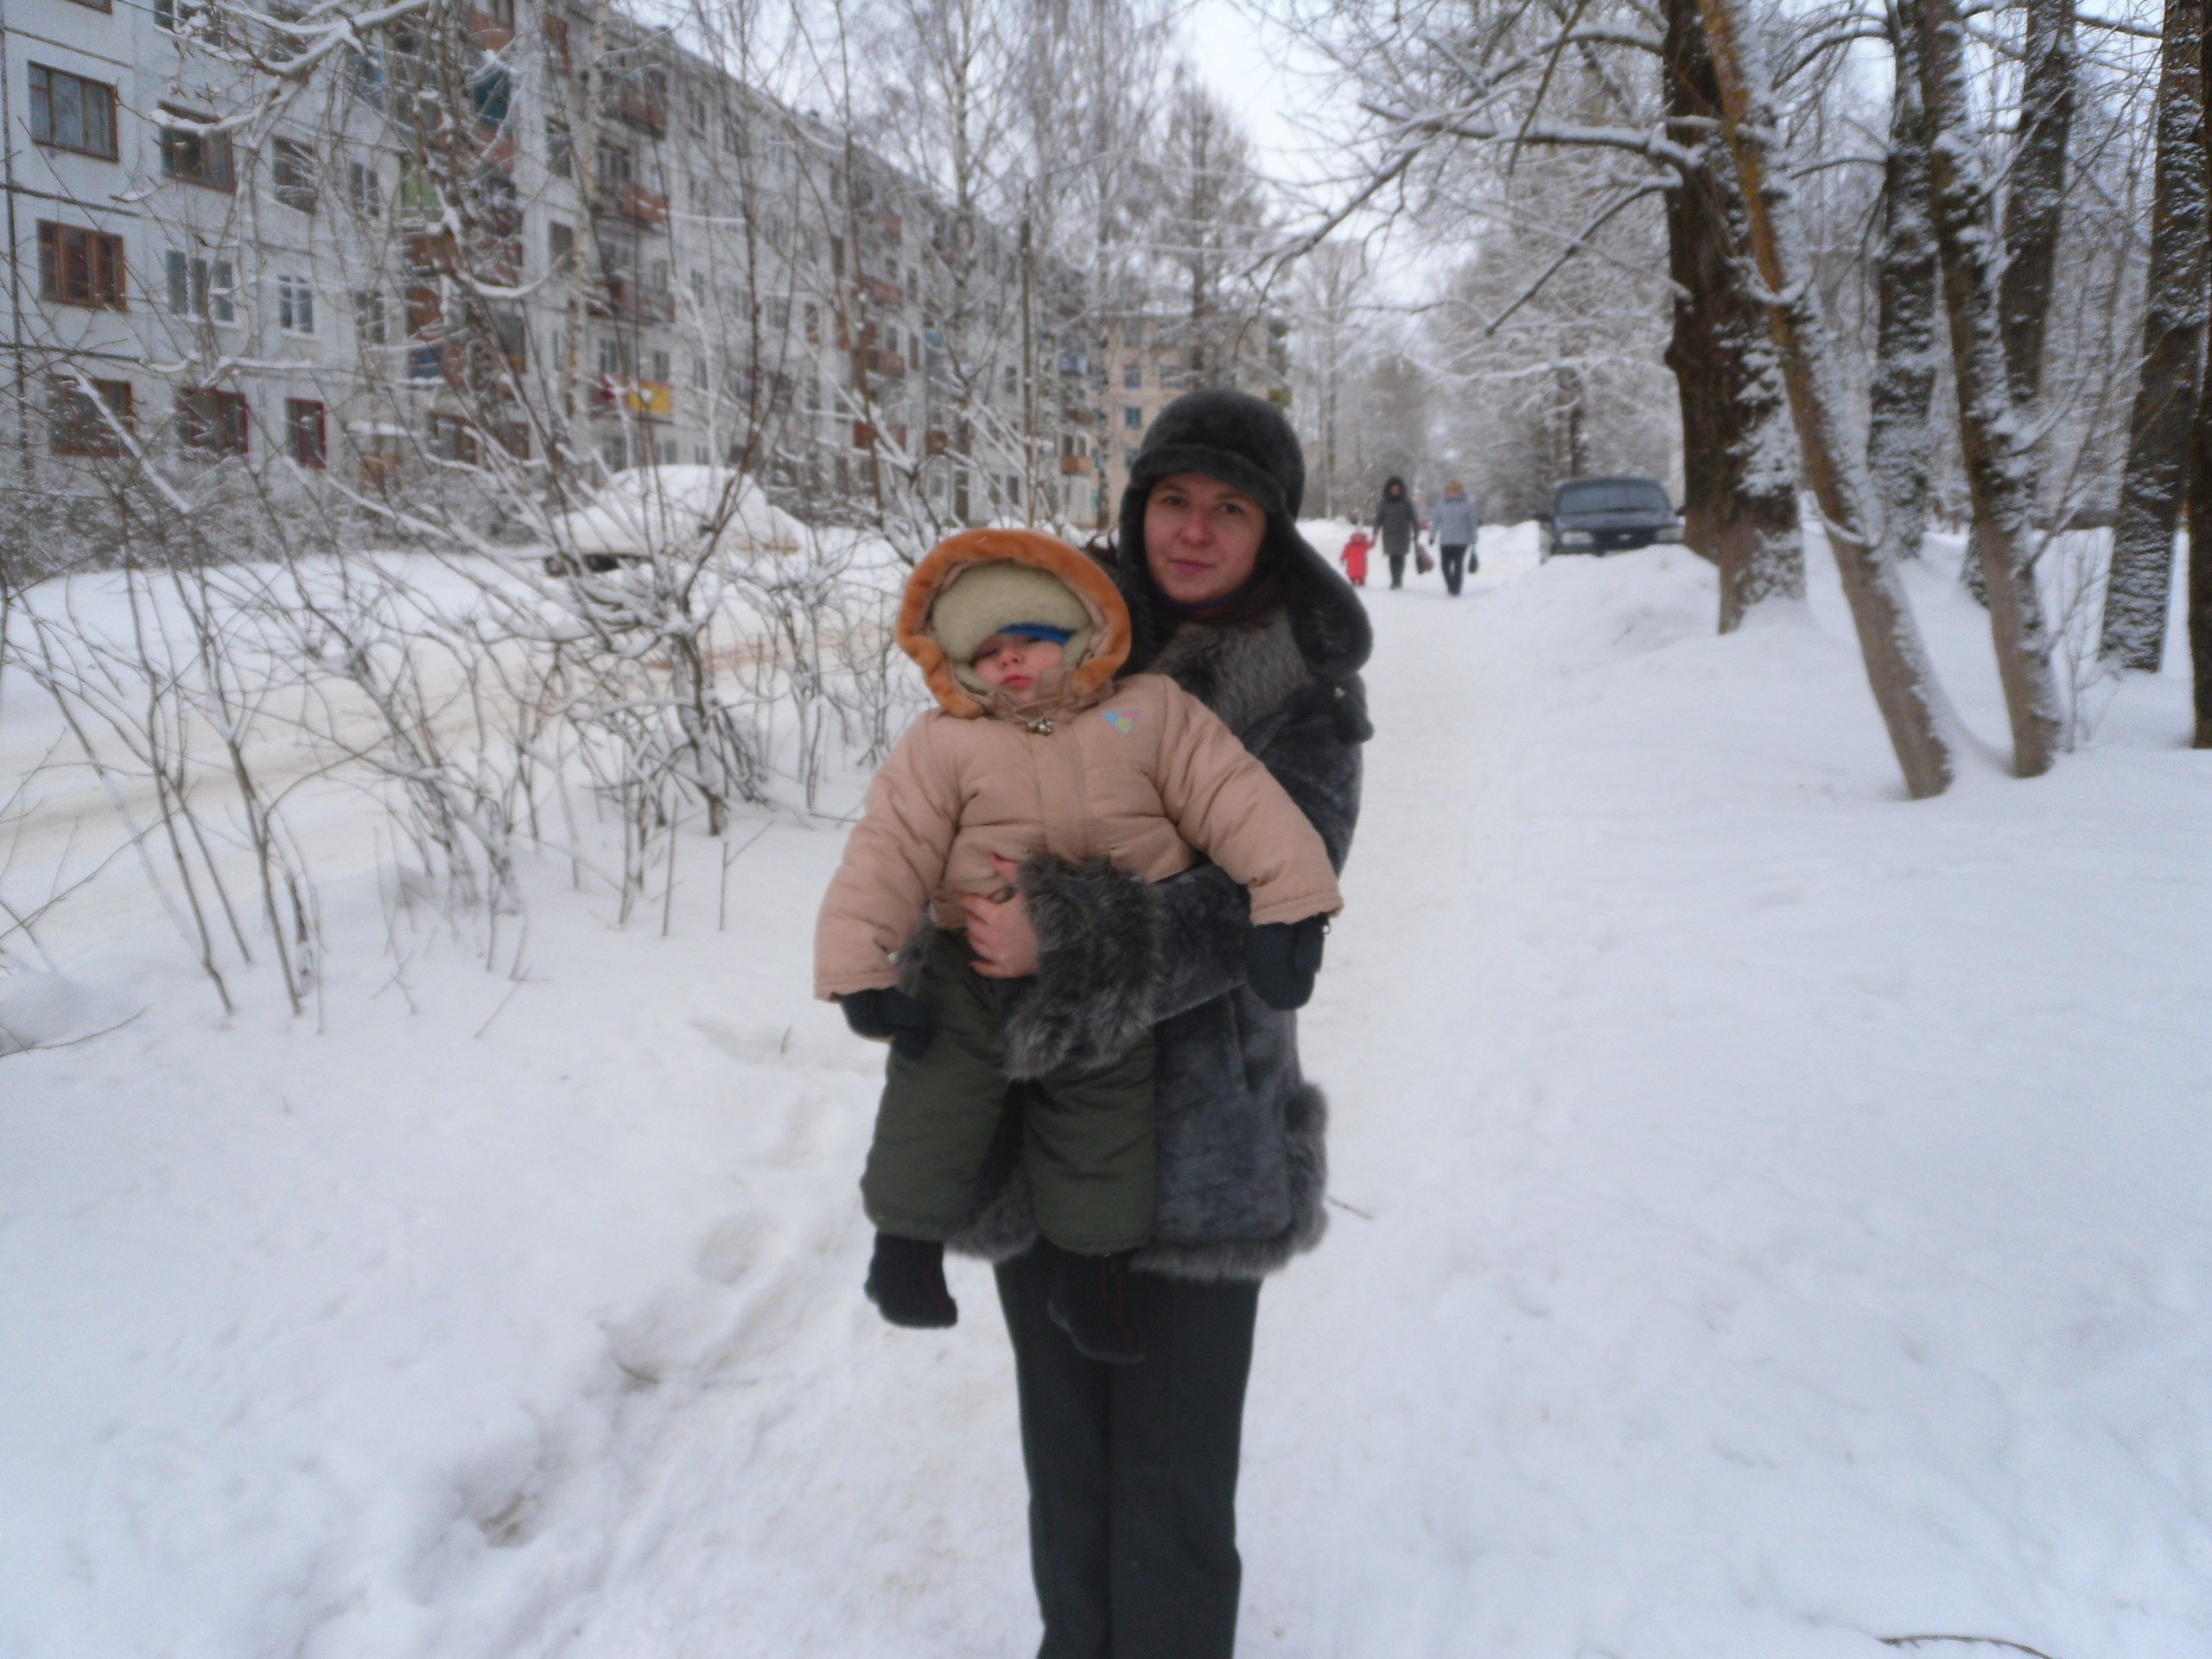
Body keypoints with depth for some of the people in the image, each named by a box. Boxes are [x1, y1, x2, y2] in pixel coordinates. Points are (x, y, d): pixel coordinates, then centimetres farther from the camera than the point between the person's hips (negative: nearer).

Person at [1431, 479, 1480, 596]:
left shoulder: (1467, 505, 0)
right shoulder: (1442, 505, 7)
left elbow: (1473, 523, 3)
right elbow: (1436, 521, 13)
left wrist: (1473, 540, 1)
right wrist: (1432, 535, 10)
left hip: (1461, 542, -3)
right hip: (1445, 541, 3)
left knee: (1458, 565, -6)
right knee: (1445, 565, 0)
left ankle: (1455, 589, 2)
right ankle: (1451, 586, 21)